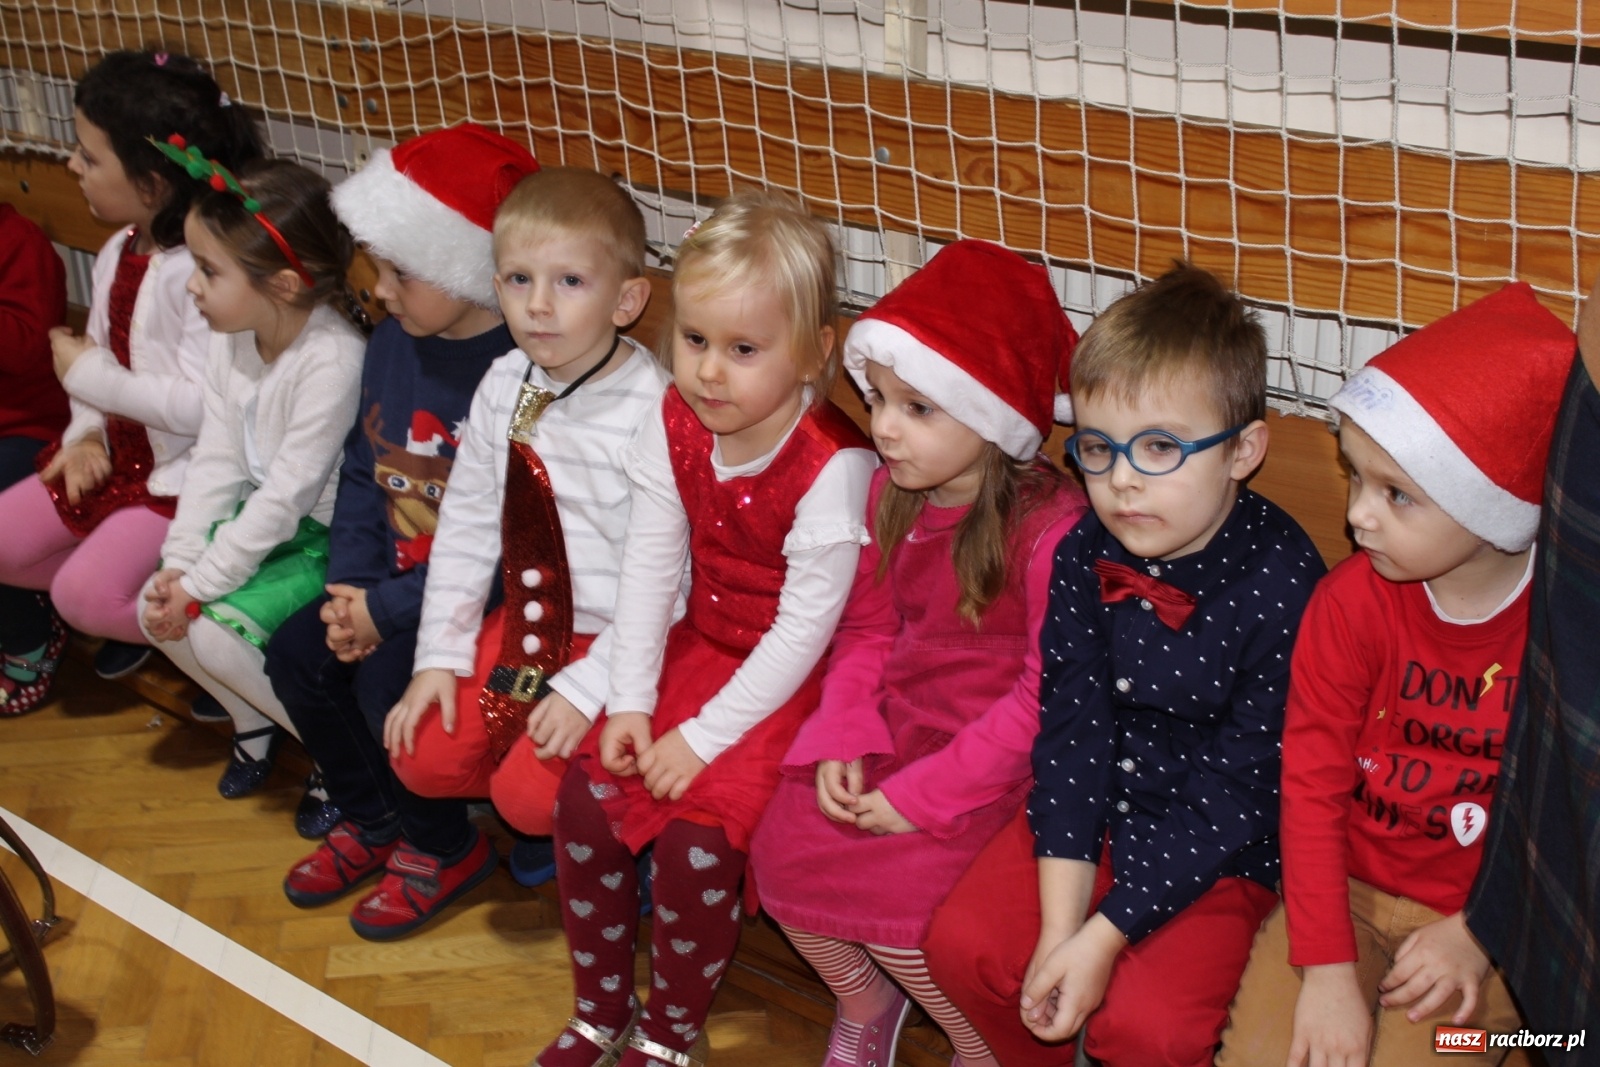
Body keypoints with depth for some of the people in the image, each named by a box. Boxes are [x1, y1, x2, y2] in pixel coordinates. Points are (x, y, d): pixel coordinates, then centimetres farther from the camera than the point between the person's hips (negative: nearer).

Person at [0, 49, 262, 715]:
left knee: (85, 595, -16)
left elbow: (200, 406, -31)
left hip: (189, 473, -9)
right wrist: (84, 433, -9)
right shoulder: (118, 253, 5)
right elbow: (98, 356, 11)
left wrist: (88, 374, -18)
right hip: (120, 453, 9)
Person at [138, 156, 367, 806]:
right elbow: (216, 460, 0)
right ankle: (255, 718, 19)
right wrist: (178, 563, -10)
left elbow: (288, 496, -25)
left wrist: (200, 583, -21)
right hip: (259, 521, 8)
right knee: (155, 606, -6)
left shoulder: (333, 361, -28)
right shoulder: (231, 339, -2)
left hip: (326, 537, -8)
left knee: (217, 629, -20)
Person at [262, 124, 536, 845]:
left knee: (387, 678, -22)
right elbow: (362, 469, 10)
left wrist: (388, 608, -20)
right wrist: (350, 584, -4)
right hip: (393, 576, 9)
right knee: (296, 652, -2)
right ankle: (367, 809, 22)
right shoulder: (393, 342, 4)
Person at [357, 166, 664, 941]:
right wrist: (442, 652, 2)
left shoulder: (652, 411, -22)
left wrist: (590, 686, -21)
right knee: (424, 756, -4)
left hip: (613, 642, -6)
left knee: (529, 791, -17)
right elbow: (467, 520, 6)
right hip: (523, 620, 6)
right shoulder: (504, 386, -1)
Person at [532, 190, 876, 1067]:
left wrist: (705, 736, -20)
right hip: (701, 648, 6)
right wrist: (631, 700, -7)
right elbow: (649, 568, -2)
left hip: (792, 680, -6)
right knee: (586, 791, -5)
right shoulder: (675, 425, -6)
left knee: (698, 830, -21)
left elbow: (805, 628, -22)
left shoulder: (834, 467, -25)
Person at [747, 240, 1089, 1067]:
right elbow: (867, 629, 11)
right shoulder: (892, 493, 3)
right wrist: (840, 739, -5)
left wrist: (923, 795, -19)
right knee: (781, 855, -7)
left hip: (994, 769, -7)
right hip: (896, 736, 7)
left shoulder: (1052, 527, -20)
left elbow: (1043, 696, -20)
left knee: (891, 901, -22)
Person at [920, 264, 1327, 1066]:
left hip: (1224, 848, -5)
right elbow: (1072, 726, -8)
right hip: (1094, 816, 5)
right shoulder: (1086, 555, -7)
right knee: (961, 942, -6)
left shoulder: (1282, 584, -23)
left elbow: (1236, 786, -20)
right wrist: (1059, 925, -16)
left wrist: (1104, 935, -21)